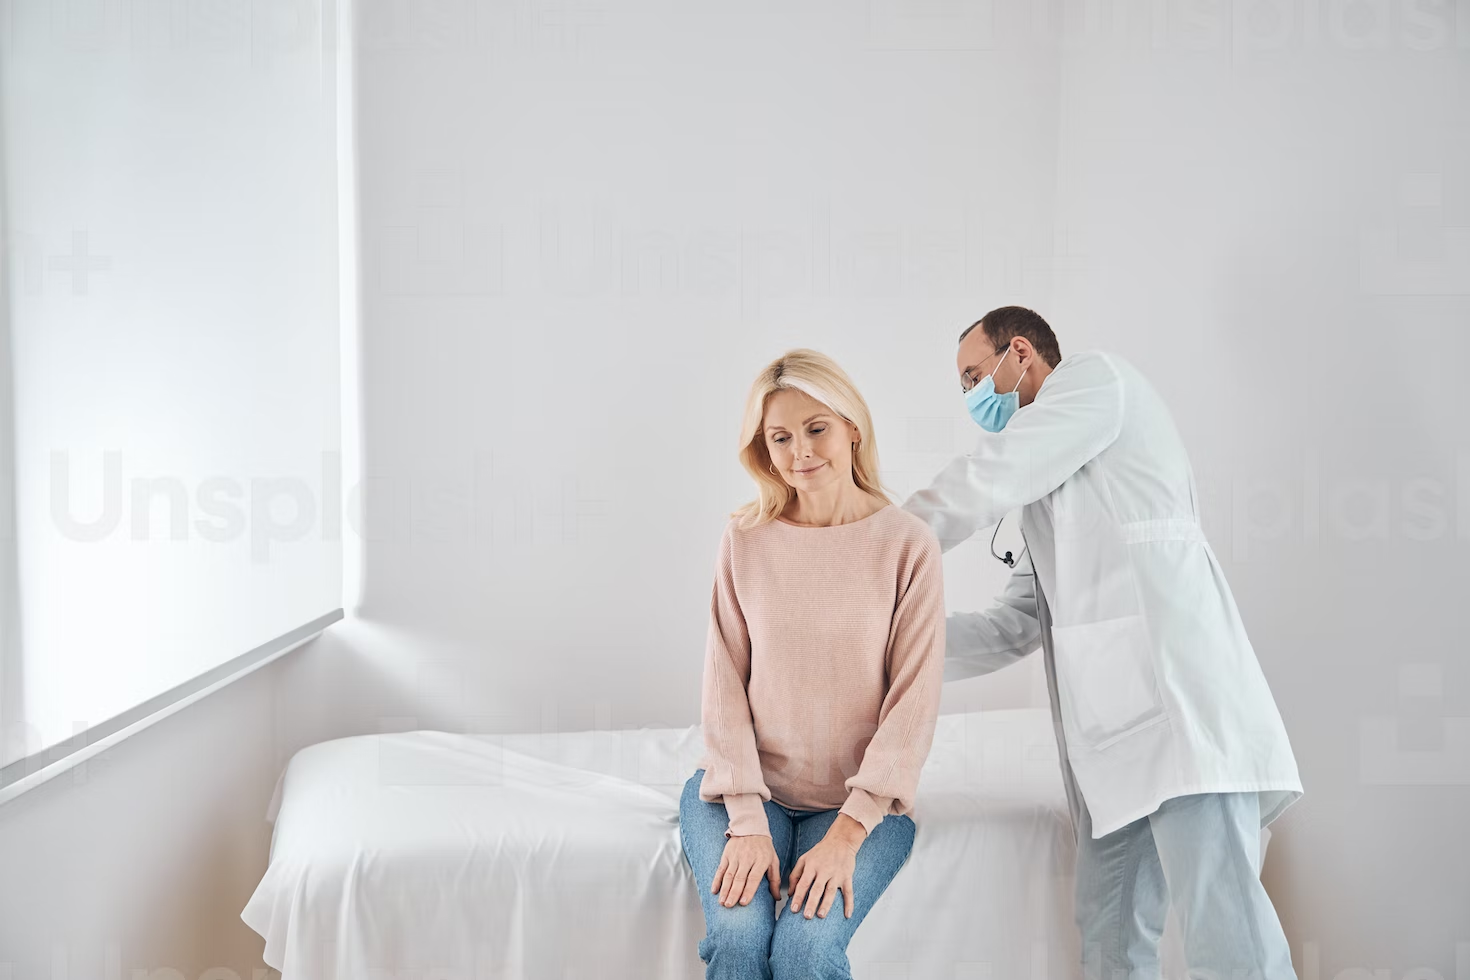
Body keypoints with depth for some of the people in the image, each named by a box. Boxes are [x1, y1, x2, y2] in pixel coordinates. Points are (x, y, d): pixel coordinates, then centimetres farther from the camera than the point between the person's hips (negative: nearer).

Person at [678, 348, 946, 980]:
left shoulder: (907, 545, -5)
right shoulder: (744, 541, 0)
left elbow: (914, 701, -7)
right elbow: (725, 685, -1)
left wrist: (847, 832, -14)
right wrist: (748, 822, -11)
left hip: (861, 798, -1)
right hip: (747, 788, 1)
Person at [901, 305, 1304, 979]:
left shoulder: (1096, 377, 9)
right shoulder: (1047, 502, 32)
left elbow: (984, 482, -5)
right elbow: (1012, 629, 20)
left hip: (1176, 695, -9)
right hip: (1116, 722, 9)